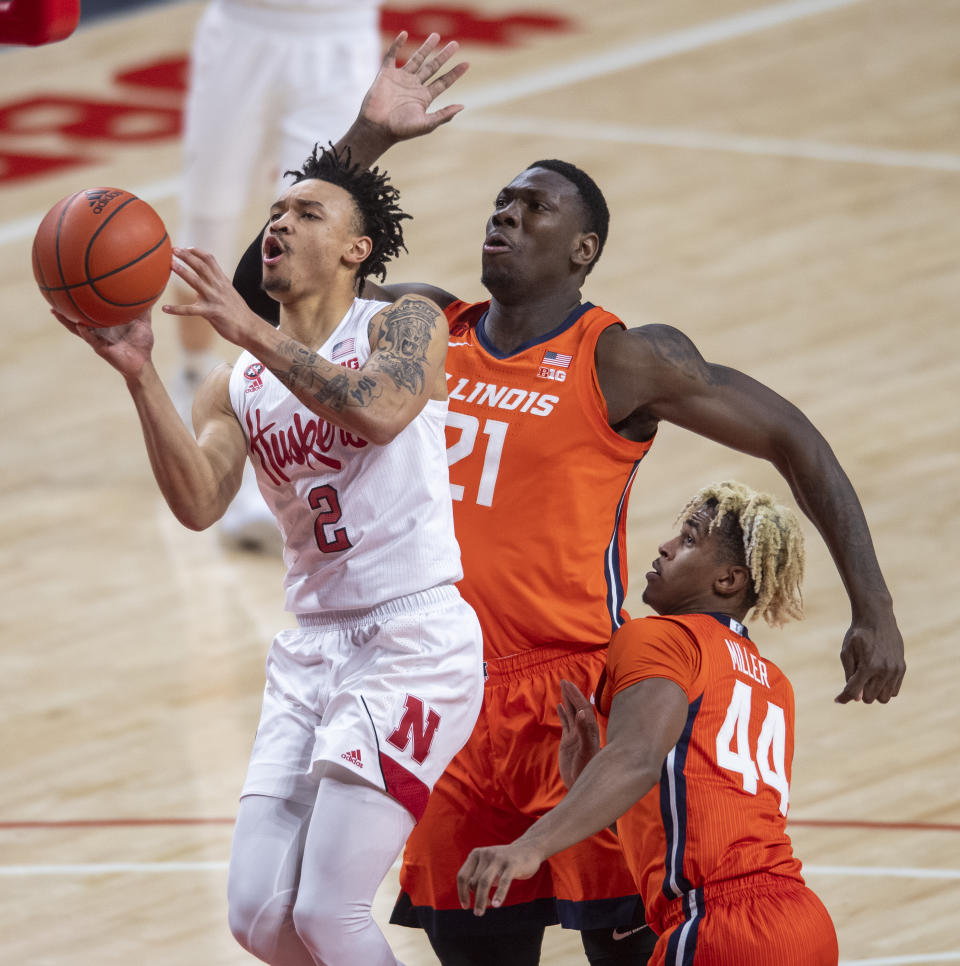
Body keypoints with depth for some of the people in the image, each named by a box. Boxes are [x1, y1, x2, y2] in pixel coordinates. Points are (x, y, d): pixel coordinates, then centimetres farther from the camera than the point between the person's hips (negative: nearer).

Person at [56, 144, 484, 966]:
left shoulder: (404, 324, -2)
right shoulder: (236, 388, 11)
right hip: (312, 645, 6)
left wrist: (249, 329, -26)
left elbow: (380, 411, -25)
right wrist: (140, 375, -18)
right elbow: (198, 506, -7)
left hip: (414, 638, -6)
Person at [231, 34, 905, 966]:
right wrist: (364, 140, 0)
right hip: (451, 700, 5)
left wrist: (873, 610, -8)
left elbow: (794, 442, -3)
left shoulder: (625, 362, -6)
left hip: (574, 691, -5)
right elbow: (265, 284, 9)